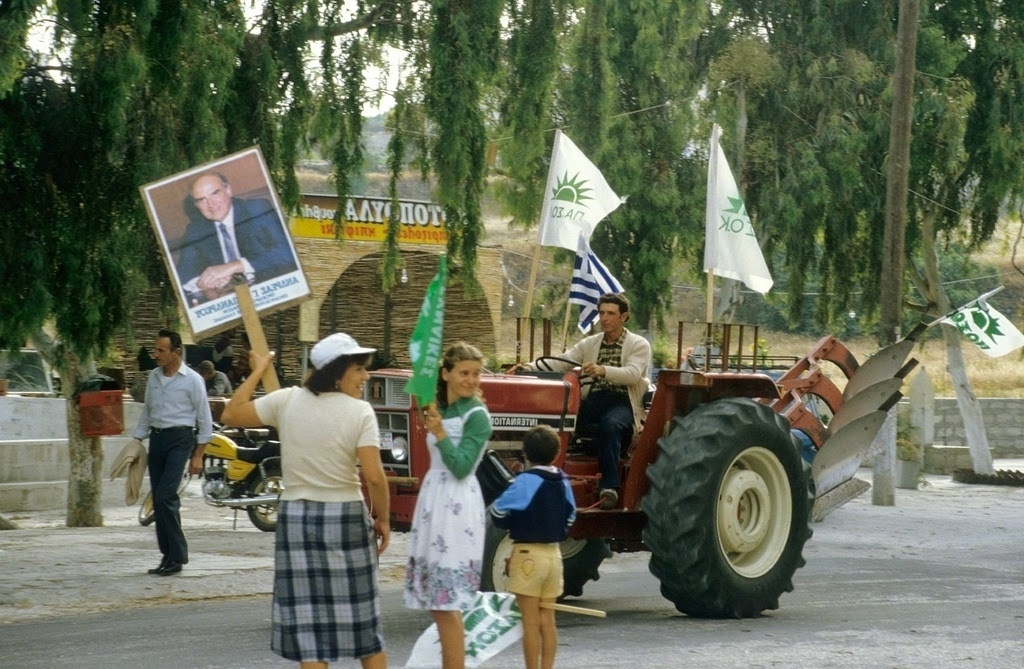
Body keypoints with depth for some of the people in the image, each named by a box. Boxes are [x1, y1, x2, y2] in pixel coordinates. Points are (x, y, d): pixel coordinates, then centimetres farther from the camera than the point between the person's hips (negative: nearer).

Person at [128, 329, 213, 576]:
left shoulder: (192, 380, -5)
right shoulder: (153, 377, 12)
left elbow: (205, 419, -2)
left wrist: (198, 456, -5)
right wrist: (137, 442, 12)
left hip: (180, 438, -6)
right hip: (156, 438, 6)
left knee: (166, 496, -17)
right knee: (159, 500, 5)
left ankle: (178, 554, -10)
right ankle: (168, 555, 11)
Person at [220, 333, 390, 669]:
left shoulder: (287, 401, -2)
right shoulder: (360, 412, -10)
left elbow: (231, 415, 8)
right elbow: (374, 477, -17)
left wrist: (258, 370, 18)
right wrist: (382, 518, -2)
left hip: (296, 517, 2)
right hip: (346, 518, -2)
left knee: (308, 622, 3)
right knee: (363, 617, 11)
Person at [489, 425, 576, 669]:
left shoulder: (527, 481, -14)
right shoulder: (563, 482, 6)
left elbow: (498, 511, -13)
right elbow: (570, 517, 18)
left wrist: (513, 526, 6)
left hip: (528, 554, -6)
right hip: (554, 553, 6)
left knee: (531, 622, -2)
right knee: (548, 621, 10)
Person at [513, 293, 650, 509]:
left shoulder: (639, 345, 3)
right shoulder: (589, 344, 17)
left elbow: (632, 374, -16)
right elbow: (561, 362, 3)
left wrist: (602, 370, -35)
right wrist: (531, 367, -16)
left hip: (622, 402, -4)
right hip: (592, 400, 4)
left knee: (609, 424, -38)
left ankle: (609, 487, -35)